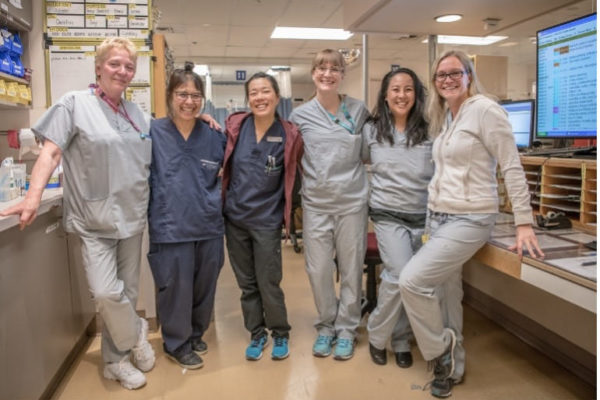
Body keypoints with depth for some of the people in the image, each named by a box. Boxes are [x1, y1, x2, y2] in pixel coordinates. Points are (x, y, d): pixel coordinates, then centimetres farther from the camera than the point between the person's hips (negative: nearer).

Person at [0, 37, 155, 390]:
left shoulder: (139, 115, 11)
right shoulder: (75, 104, -3)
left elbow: (152, 163, 18)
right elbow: (51, 152, -8)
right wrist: (34, 195, -21)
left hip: (132, 216, 5)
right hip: (95, 219, -4)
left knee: (127, 291, 11)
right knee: (106, 292, -14)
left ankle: (116, 359, 28)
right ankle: (136, 333, 16)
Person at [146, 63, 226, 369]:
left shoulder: (213, 135, 6)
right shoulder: (153, 132, -3)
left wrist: (217, 197, 5)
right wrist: (152, 211, -6)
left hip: (209, 225, 4)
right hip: (170, 226, -3)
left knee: (205, 286, 15)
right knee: (176, 287, 6)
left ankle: (195, 334, 38)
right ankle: (176, 344, 28)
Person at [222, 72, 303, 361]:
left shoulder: (289, 135, -8)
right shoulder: (234, 126, -2)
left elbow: (295, 175, 3)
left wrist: (286, 211, 1)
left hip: (267, 220, -3)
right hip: (234, 217, 3)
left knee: (269, 284, 3)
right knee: (246, 284, 14)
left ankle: (280, 334, 28)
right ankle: (257, 334, 33)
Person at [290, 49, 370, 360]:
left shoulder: (358, 110, 3)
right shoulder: (300, 115, 3)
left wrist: (356, 180, 6)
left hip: (352, 201, 0)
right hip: (315, 204, 1)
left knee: (351, 269, 8)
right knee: (318, 270, 6)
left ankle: (346, 329, 25)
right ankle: (326, 326, 27)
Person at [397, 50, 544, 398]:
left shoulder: (485, 109, -10)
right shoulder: (444, 118, 14)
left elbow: (512, 166, -13)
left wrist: (524, 223, -15)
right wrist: (432, 214, 16)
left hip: (470, 219, -8)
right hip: (438, 217, 8)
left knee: (412, 280, -17)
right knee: (448, 292, 12)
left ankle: (442, 352, 8)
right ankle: (452, 364, 28)